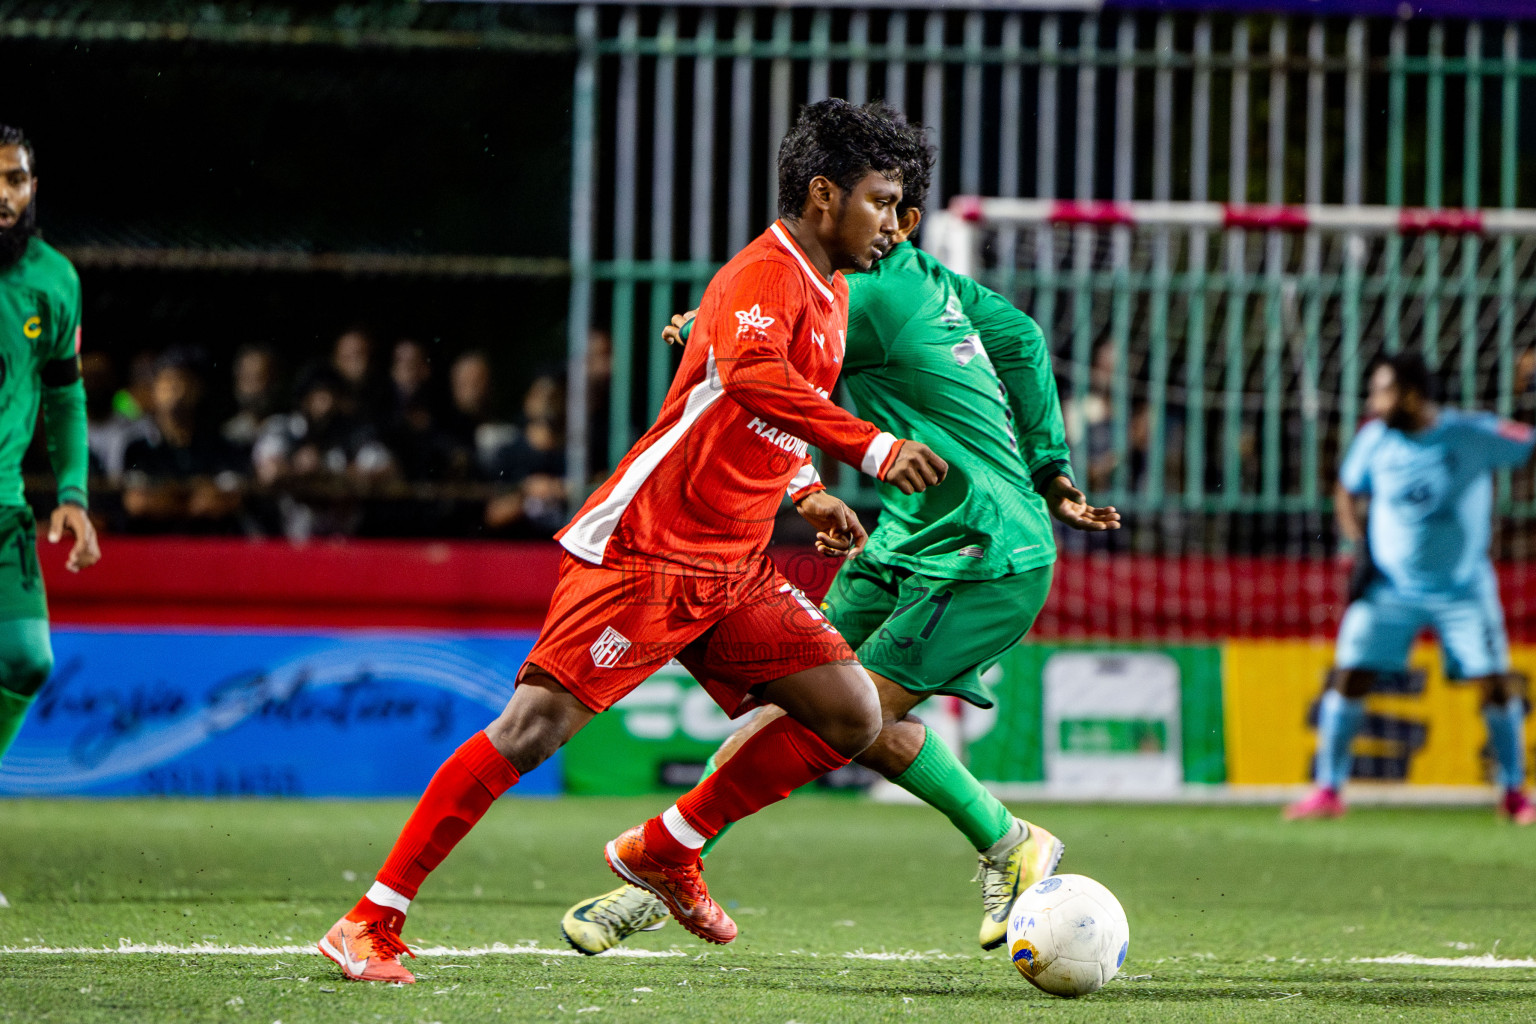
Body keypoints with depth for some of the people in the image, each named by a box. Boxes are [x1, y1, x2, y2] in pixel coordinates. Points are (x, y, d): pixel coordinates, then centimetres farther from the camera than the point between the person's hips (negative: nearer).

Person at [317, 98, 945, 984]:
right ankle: (371, 923, -8)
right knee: (537, 725, -14)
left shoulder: (830, 294, 15)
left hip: (733, 575, 9)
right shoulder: (762, 277, -14)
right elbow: (751, 376, -39)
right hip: (643, 550, -9)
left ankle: (666, 849, 11)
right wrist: (871, 447, -42)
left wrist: (805, 494, 19)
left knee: (852, 716, -2)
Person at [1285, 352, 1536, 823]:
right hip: (1389, 585, 2)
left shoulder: (1474, 435, -13)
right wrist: (1360, 544, 0)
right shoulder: (1374, 439, -4)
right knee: (1349, 676, -7)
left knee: (1496, 682, -5)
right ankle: (1328, 790, 4)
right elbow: (1348, 492, 11)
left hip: (1463, 588, -2)